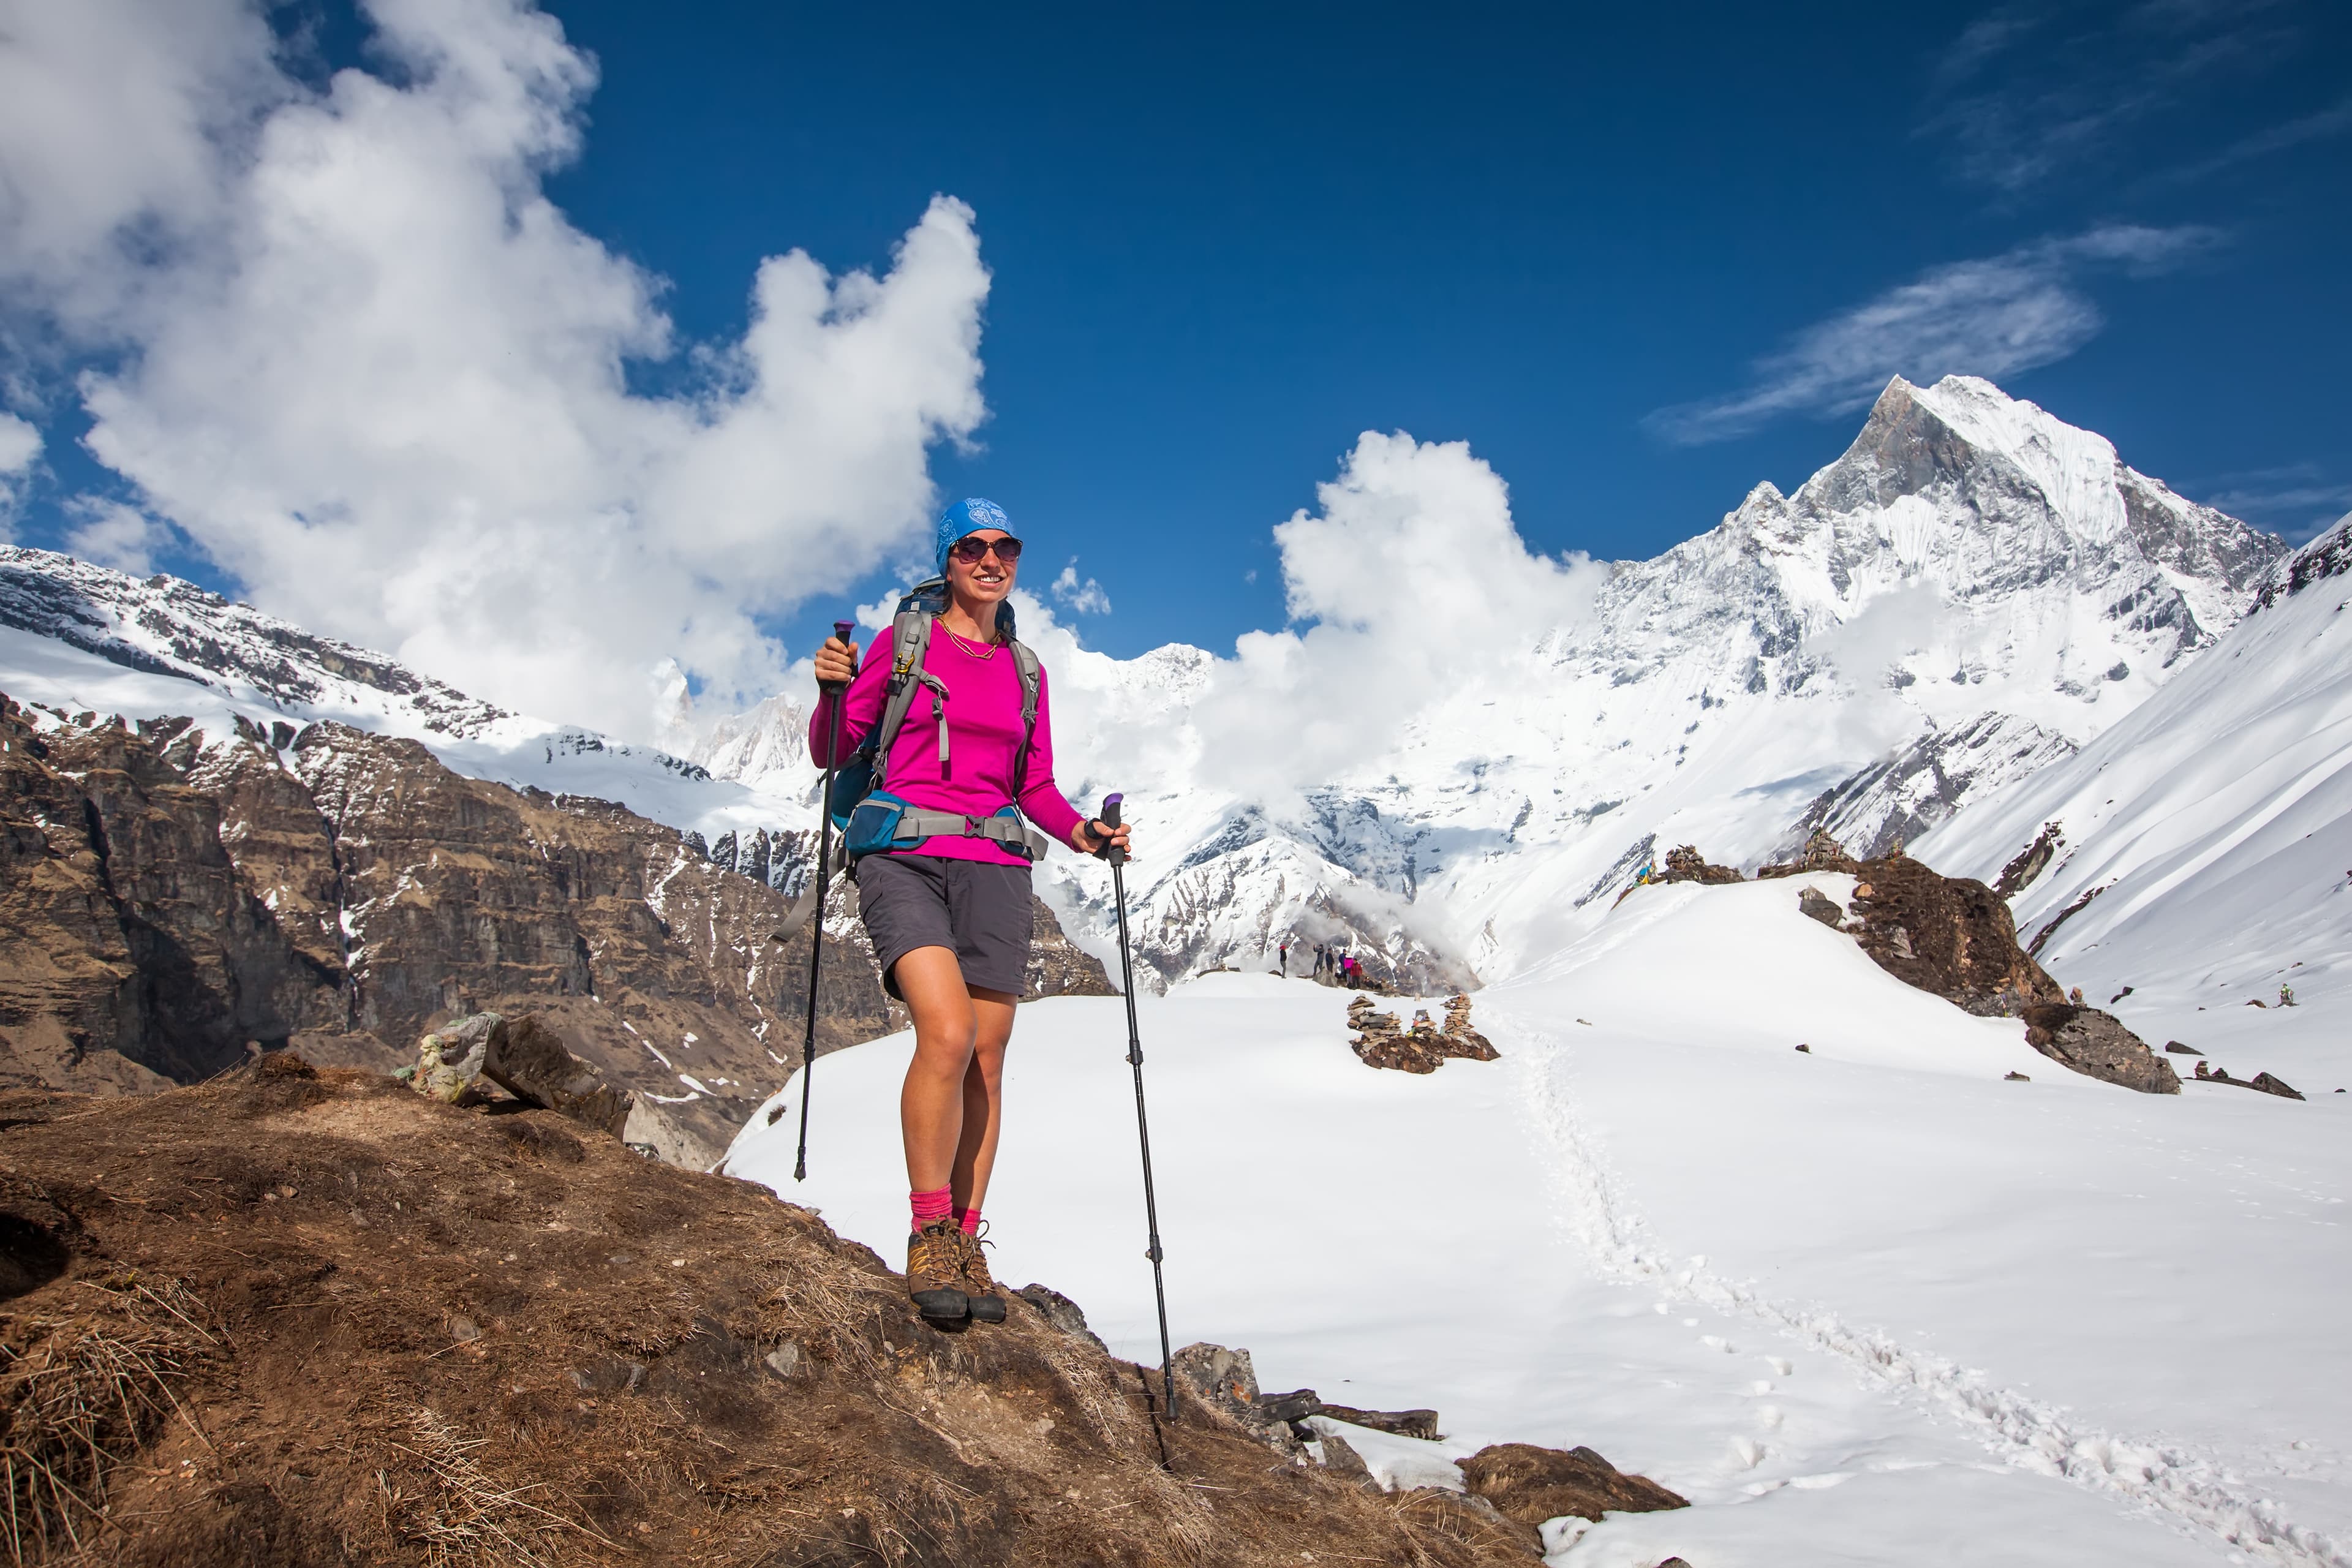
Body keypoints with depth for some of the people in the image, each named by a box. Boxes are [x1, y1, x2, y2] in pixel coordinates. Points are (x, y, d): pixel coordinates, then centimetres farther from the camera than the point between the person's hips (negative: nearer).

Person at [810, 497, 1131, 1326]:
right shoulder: (902, 644, 5)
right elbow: (832, 752, 4)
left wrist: (1079, 831, 0)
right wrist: (833, 689, -15)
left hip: (994, 870, 4)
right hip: (906, 861, -4)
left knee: (985, 1062, 0)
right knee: (949, 1032, -23)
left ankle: (965, 1243, 11)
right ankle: (928, 1232, -8)